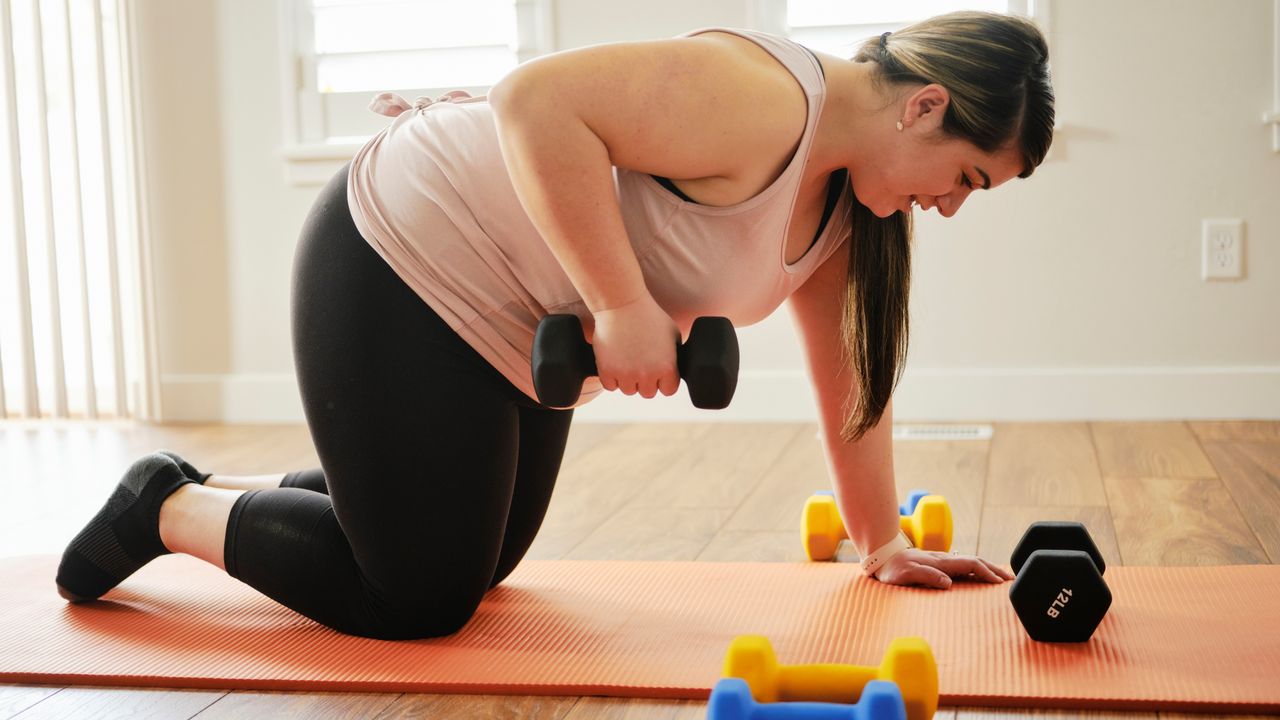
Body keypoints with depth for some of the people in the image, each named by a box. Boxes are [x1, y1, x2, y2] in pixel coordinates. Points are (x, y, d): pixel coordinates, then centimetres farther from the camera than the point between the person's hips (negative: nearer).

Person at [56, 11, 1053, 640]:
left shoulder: (848, 191, 3)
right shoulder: (764, 103, -27)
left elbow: (848, 376, 10)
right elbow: (539, 100, -35)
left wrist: (883, 543, 12)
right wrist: (623, 306, -33)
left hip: (518, 342, 10)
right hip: (400, 273, -10)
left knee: (475, 562, 20)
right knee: (419, 602, -4)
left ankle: (223, 497, 34)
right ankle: (169, 509, 15)